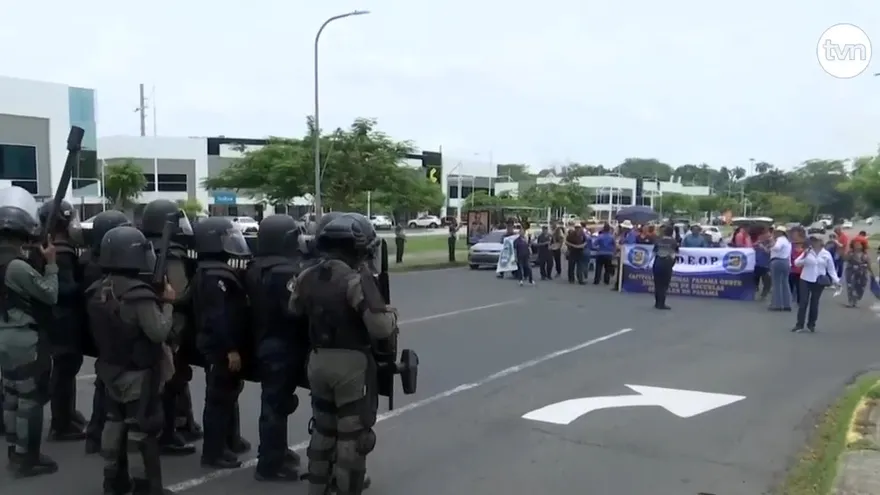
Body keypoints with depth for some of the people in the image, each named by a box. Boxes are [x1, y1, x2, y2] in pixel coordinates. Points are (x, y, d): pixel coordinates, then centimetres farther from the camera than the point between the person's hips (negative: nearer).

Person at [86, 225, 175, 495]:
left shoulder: (97, 291, 0)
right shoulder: (138, 294, -27)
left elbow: (96, 331, 11)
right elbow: (159, 332, -26)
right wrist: (167, 303, -15)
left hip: (110, 370, 8)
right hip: (139, 374, -8)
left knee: (115, 424, 18)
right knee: (145, 430, 2)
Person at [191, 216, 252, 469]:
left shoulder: (207, 273, 13)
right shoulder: (216, 276, -21)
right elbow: (218, 316, -27)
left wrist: (231, 346, 21)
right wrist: (231, 349, -26)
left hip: (215, 344, 11)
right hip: (221, 348, -11)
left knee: (228, 393, 21)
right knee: (220, 397, -4)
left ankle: (230, 440, 34)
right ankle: (213, 452, 2)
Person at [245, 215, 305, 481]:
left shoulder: (254, 268, 8)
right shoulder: (286, 271, -22)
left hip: (263, 342, 9)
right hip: (284, 345, -9)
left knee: (272, 400, 21)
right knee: (277, 404, -1)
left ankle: (274, 452, 35)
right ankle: (270, 465, 7)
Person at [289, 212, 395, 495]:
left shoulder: (306, 278, 4)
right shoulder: (357, 279, -19)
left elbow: (294, 313, 19)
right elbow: (380, 327, -23)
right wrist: (390, 314, -3)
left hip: (318, 360, 7)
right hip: (352, 362, -7)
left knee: (322, 428, 22)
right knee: (352, 434, 4)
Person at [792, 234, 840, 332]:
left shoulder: (826, 254, 2)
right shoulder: (807, 252, 0)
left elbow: (831, 269, 5)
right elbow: (797, 263, -5)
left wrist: (836, 280, -3)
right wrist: (804, 256, -20)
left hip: (819, 282, 1)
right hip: (806, 280, -1)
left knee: (814, 303, 8)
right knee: (803, 302, -3)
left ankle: (811, 324, 20)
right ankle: (799, 324, 0)